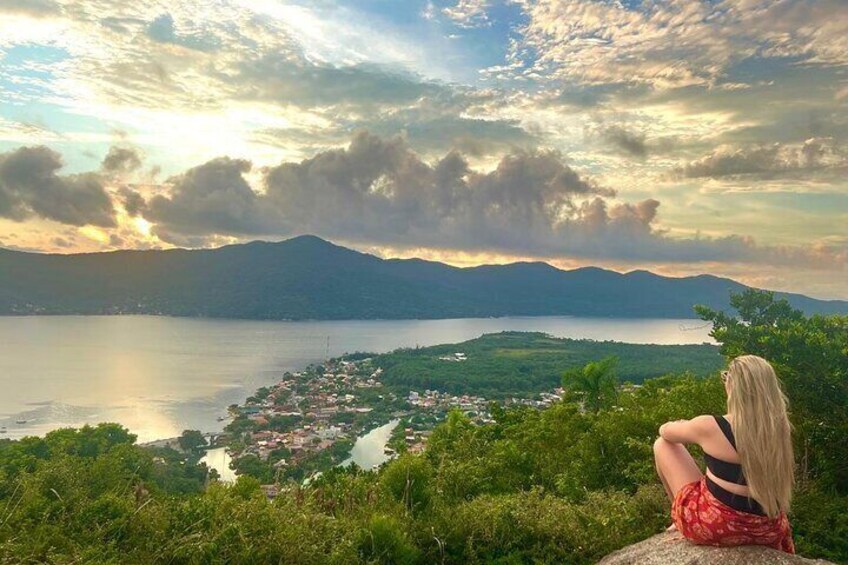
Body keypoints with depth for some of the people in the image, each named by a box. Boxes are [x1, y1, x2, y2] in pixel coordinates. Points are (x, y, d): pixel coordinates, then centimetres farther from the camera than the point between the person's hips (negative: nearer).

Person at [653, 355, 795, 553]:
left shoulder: (710, 427, -20)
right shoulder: (779, 428, -8)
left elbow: (665, 431, 0)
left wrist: (682, 427, 23)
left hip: (716, 525, -5)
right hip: (767, 529, 5)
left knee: (662, 445, 8)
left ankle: (682, 518, 21)